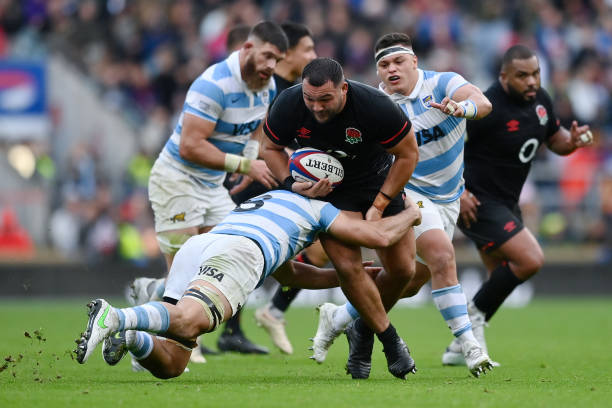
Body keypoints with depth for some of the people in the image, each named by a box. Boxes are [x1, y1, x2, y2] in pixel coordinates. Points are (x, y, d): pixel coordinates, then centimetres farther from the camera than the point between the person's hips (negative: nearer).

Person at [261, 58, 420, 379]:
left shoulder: (375, 106, -32)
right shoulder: (288, 105, -26)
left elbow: (408, 154, -17)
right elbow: (271, 147, -5)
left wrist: (379, 206, -17)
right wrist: (292, 184, -22)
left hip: (378, 182, 0)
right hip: (325, 187, 0)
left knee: (402, 269, -3)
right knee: (348, 266, -20)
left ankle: (363, 330, 24)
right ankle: (390, 340, 0)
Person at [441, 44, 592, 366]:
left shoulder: (540, 99, 3)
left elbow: (554, 140, 18)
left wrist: (572, 140, -5)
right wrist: (456, 190, -23)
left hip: (505, 203, 9)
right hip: (476, 203, -9)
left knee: (503, 280, 13)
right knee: (530, 259, -21)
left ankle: (459, 348, 24)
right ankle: (475, 313, -4)